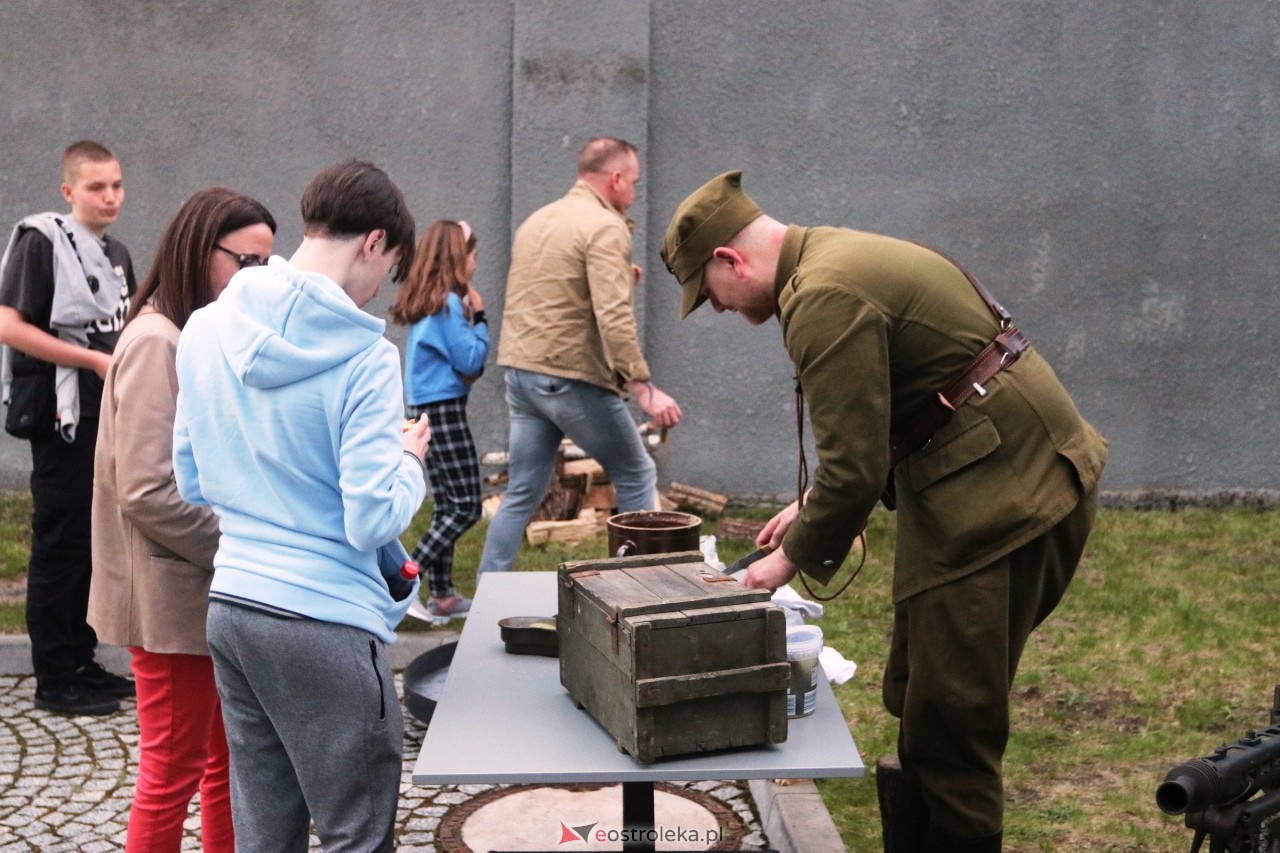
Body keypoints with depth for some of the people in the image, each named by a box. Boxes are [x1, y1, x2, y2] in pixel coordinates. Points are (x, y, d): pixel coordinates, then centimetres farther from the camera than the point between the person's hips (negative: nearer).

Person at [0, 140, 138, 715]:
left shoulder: (116, 254, 13)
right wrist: (94, 360, -19)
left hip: (109, 417, 7)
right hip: (63, 415, -7)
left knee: (96, 541, 12)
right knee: (60, 544, -2)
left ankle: (82, 663, 22)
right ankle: (54, 679, 6)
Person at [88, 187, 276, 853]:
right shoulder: (155, 343, -17)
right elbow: (147, 493, -23)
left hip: (217, 595, 9)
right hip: (175, 599, -9)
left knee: (230, 762, 17)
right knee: (174, 772, 4)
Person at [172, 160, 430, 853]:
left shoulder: (205, 331, 4)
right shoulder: (363, 356, -15)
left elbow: (193, 485, 13)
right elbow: (374, 519, -16)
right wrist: (410, 459, 2)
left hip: (230, 607, 7)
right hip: (324, 622, -7)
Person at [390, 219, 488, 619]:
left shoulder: (424, 303, 12)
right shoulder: (448, 302, -15)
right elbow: (472, 361, -15)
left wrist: (469, 318, 0)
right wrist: (479, 317, -4)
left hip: (424, 410, 10)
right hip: (445, 410, -10)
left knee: (447, 505, 14)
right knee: (466, 507, -5)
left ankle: (442, 594, 17)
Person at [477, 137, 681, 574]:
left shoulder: (536, 221, 15)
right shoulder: (605, 227, -11)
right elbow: (614, 318, -22)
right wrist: (645, 389, -23)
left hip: (521, 370, 8)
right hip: (572, 377, -8)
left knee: (522, 494, 12)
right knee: (637, 478, 7)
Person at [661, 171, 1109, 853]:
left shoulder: (824, 297, -20)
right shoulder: (841, 256, 14)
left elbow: (855, 468, -20)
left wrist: (794, 556, -5)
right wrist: (814, 507, 18)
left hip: (1003, 498, -11)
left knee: (948, 725, -2)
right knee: (919, 703, 19)